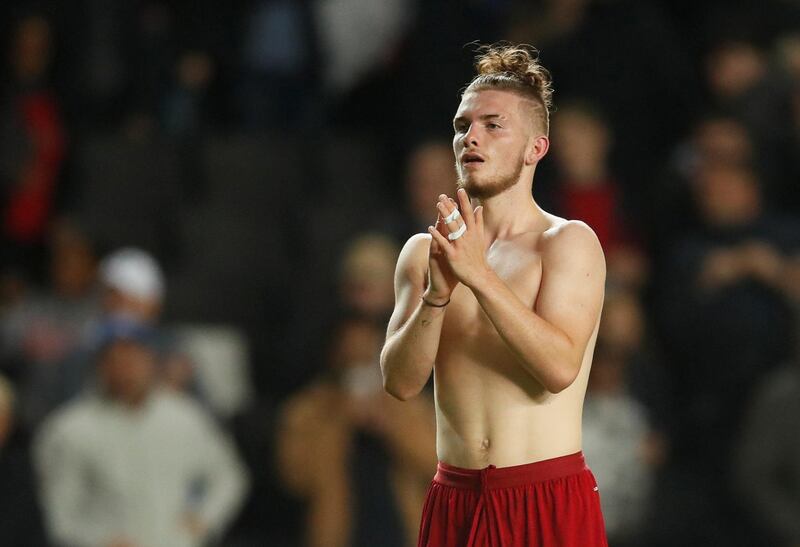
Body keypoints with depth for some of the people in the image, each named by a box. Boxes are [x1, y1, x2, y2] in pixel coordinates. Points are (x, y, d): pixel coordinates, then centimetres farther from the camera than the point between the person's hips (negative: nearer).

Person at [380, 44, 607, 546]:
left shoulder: (569, 242, -4)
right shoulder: (424, 252, 8)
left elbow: (560, 367, -17)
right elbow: (401, 382, -2)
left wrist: (479, 275, -23)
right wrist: (437, 293, -17)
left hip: (548, 503, -4)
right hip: (454, 502, 4)